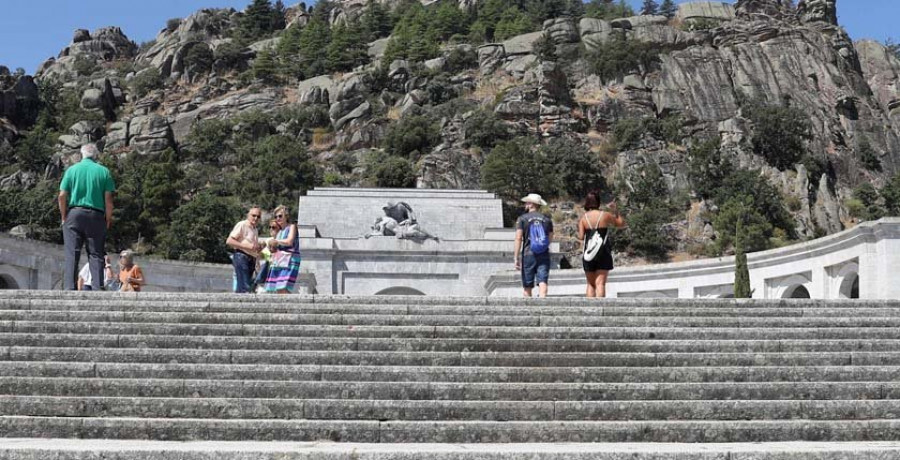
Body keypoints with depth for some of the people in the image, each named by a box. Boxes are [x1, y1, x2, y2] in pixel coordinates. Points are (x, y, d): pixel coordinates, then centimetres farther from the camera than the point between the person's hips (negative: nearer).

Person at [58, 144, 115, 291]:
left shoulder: (71, 169, 7)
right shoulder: (104, 171, 5)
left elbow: (62, 196, 0)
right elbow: (108, 199, -1)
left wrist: (64, 217, 9)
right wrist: (108, 220, 6)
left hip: (74, 214, 0)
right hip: (96, 216, 0)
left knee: (71, 255, -1)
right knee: (96, 255, 2)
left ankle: (69, 288, -7)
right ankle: (97, 288, -5)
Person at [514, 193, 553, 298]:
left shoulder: (522, 219, 0)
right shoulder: (547, 219, 9)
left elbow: (518, 238, -8)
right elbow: (550, 239, 11)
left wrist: (516, 258, -8)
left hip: (528, 255, -2)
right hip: (544, 255, 2)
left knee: (527, 286, 8)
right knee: (543, 283, -7)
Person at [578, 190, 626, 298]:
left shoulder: (583, 218, 1)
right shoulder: (606, 215, -2)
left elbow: (581, 236, -4)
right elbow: (621, 223, 11)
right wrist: (615, 210, 16)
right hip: (603, 253, -1)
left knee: (591, 284, 13)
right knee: (600, 283, -4)